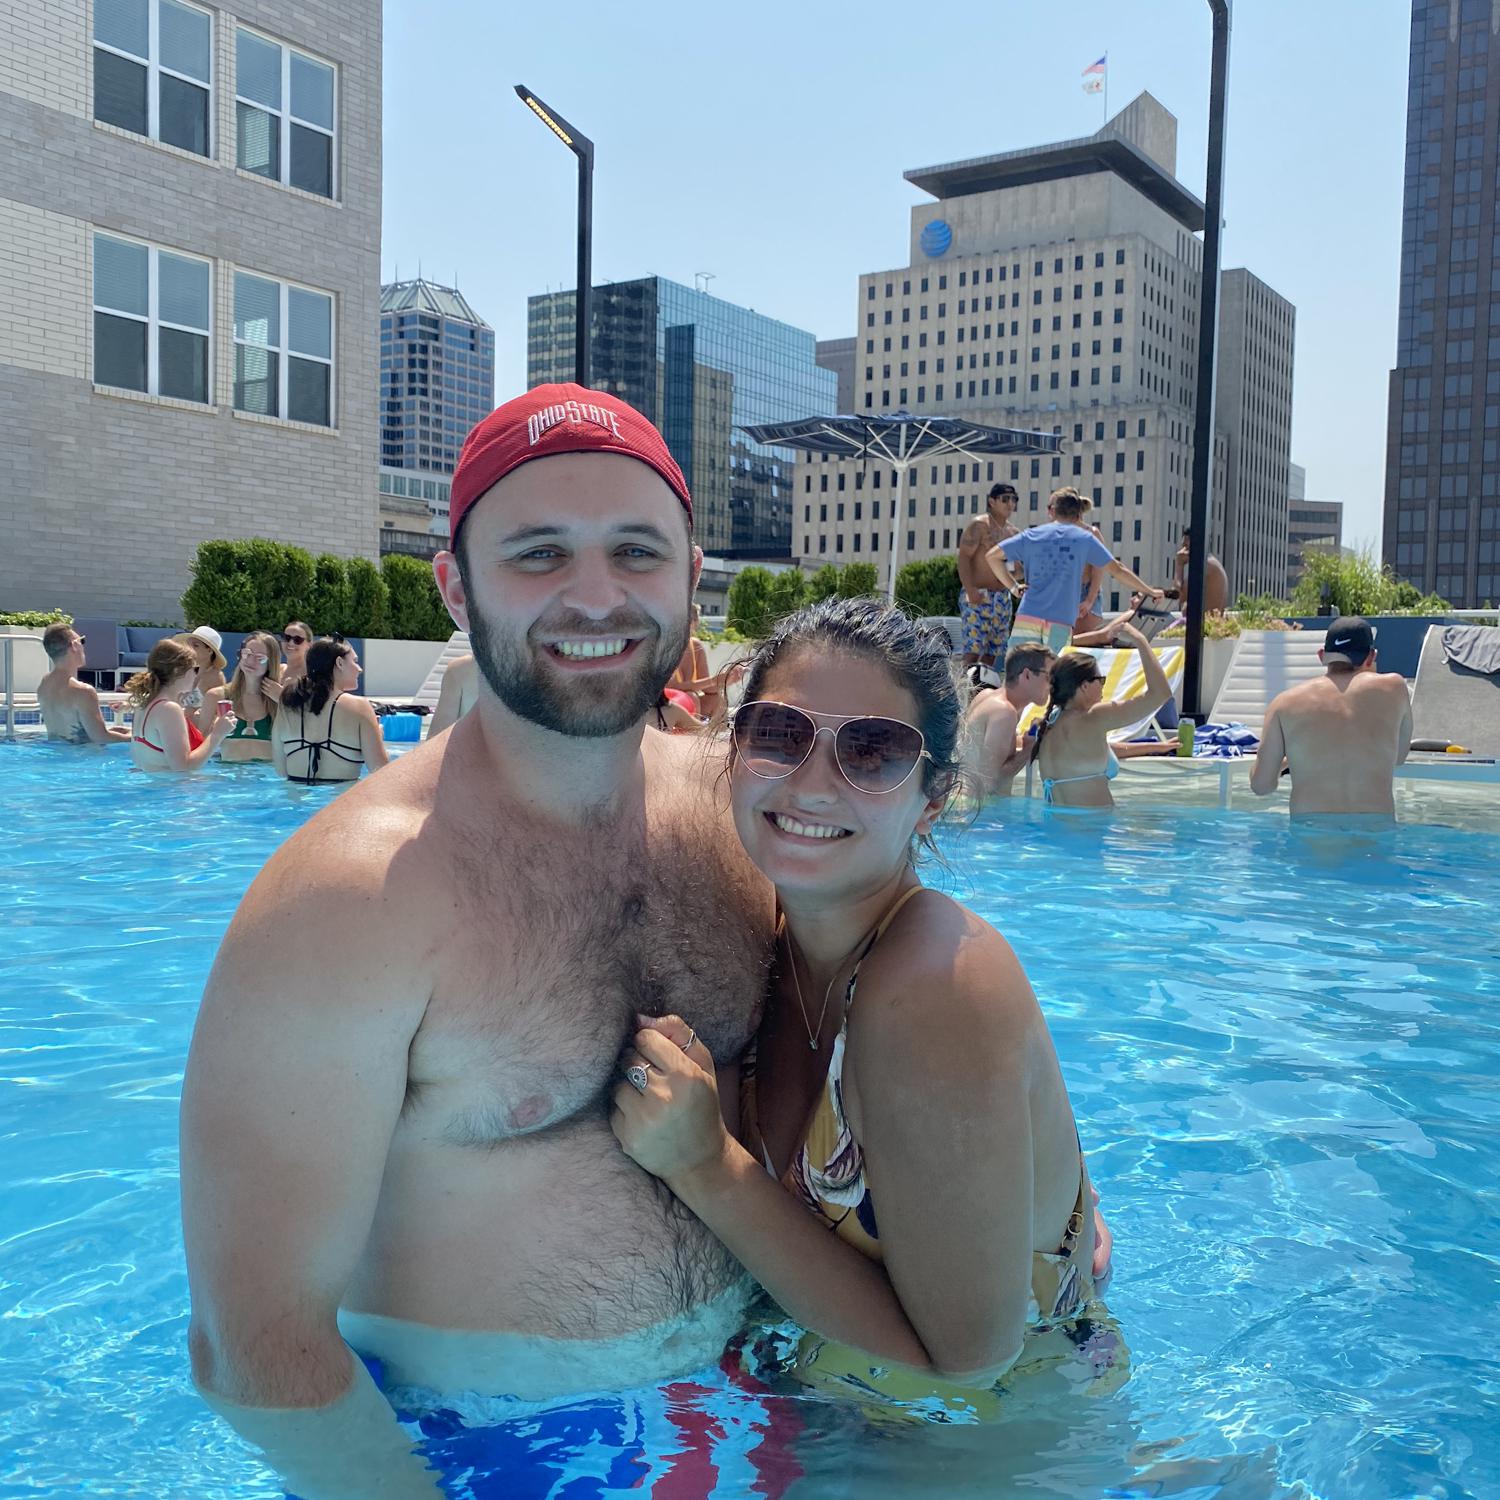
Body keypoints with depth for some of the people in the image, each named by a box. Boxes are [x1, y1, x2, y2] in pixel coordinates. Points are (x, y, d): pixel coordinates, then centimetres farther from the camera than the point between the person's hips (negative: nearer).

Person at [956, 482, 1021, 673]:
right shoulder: (979, 525, -4)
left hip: (1003, 598, 7)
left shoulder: (1012, 532, 17)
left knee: (993, 649, 7)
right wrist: (970, 590, -23)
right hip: (978, 596, -7)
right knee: (974, 648, -16)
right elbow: (963, 557, -13)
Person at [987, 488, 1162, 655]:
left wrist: (1013, 586, 13)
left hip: (1027, 617, 1)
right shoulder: (1085, 538, 9)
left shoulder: (1032, 535, 12)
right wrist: (1149, 591, 21)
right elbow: (1117, 569, 11)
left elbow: (992, 555, 11)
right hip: (1061, 623, -1)